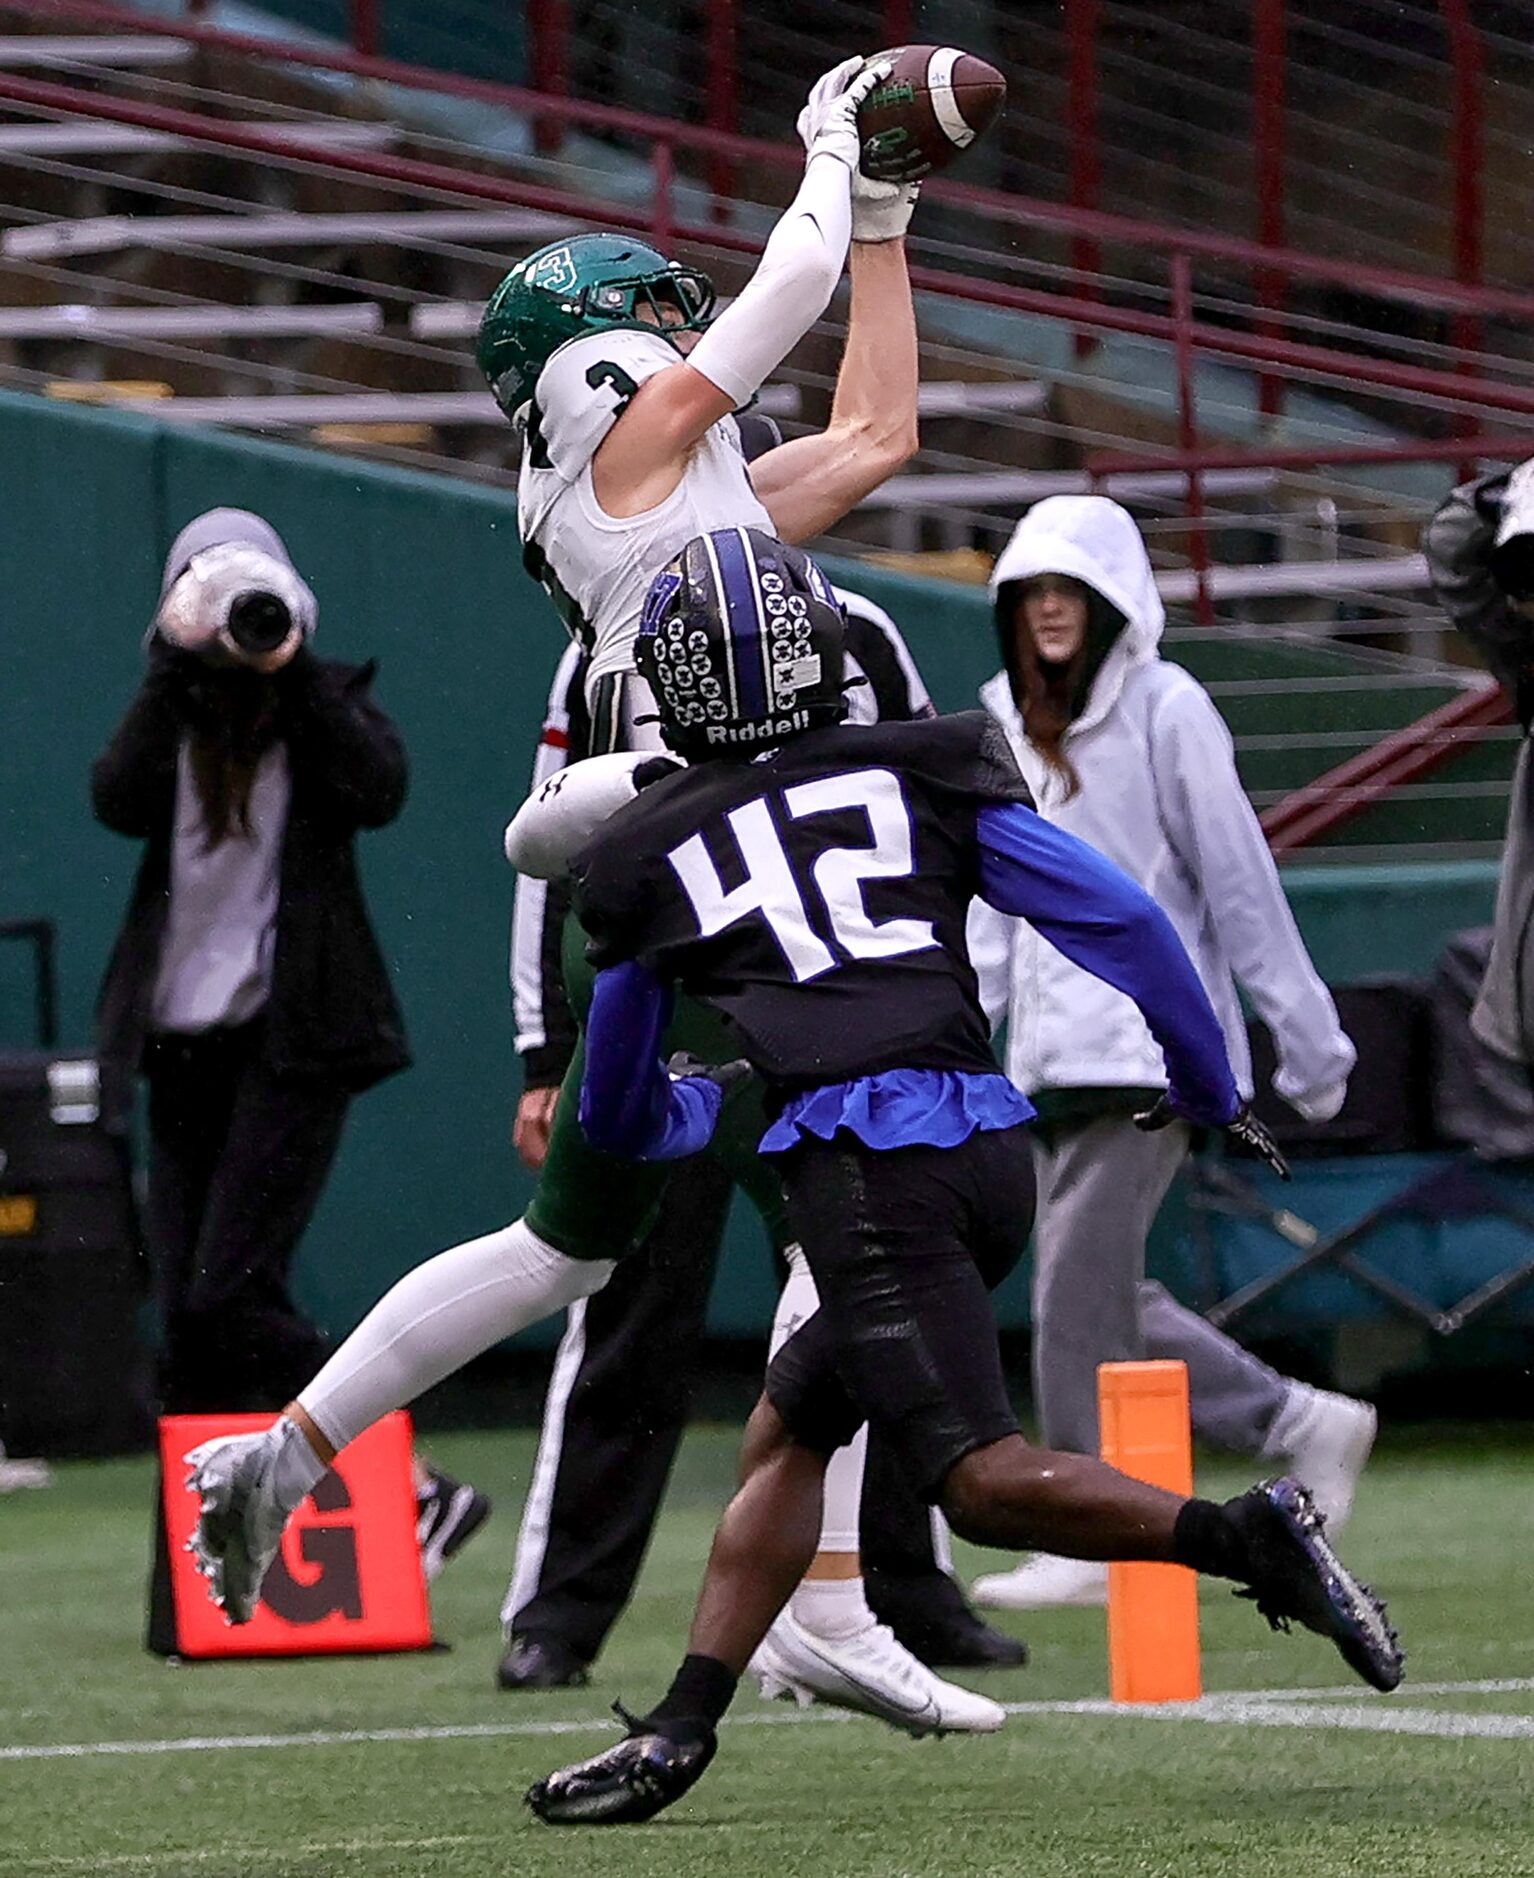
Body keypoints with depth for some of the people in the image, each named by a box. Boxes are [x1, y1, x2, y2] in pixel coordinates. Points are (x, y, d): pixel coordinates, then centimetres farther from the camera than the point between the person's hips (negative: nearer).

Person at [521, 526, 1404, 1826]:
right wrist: (1210, 1089, 23)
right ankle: (677, 1737, 14)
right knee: (784, 1435, 17)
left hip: (866, 1167, -5)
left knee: (982, 1479, -10)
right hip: (991, 1144, 5)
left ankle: (1250, 1534, -28)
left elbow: (621, 1119, 26)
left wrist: (691, 1108, 50)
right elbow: (1120, 919, 10)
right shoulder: (925, 771, 16)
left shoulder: (645, 859, 14)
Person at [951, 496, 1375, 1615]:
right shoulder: (1004, 721, 13)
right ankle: (1304, 1425, 19)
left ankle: (1092, 1538, -7)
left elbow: (1241, 881, -7)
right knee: (1101, 1296, 5)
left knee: (1078, 1283, -12)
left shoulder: (1167, 711, -6)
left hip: (1153, 1048, -7)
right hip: (1052, 1056, 7)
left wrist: (1305, 1037, -6)